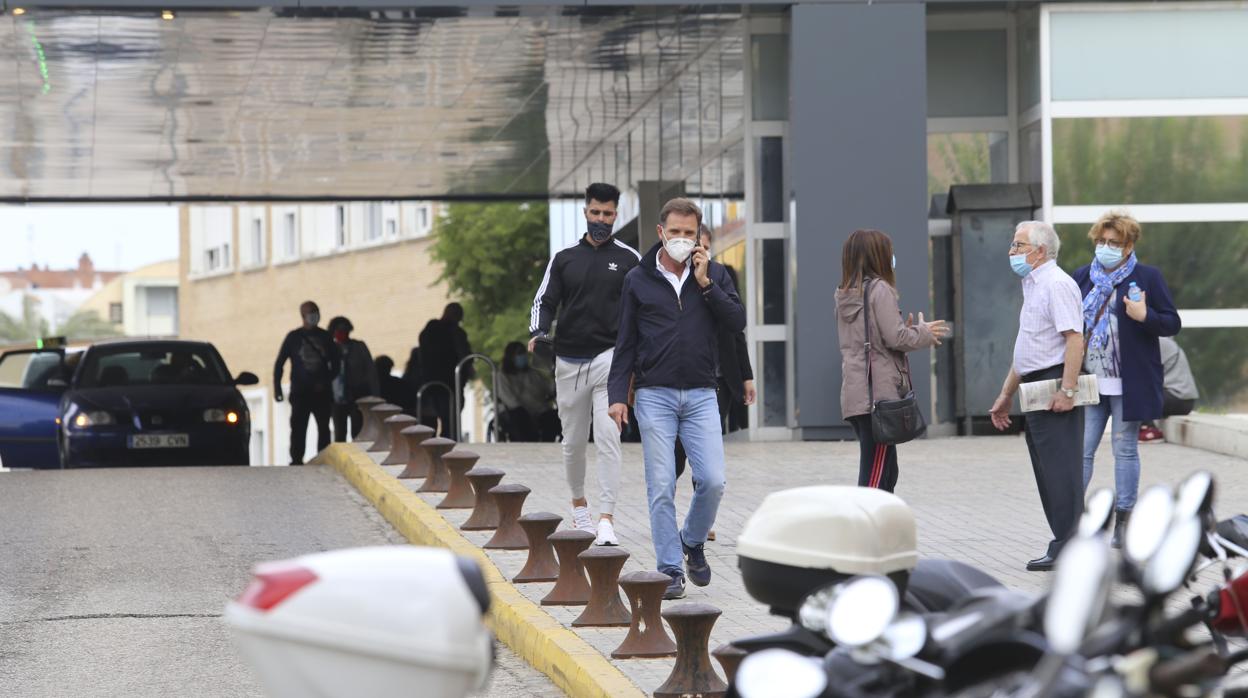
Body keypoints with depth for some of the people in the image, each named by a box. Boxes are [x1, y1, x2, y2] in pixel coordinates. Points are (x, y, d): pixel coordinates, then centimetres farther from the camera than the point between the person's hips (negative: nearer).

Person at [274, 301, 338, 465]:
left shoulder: (325, 337, 10)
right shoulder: (294, 337, 5)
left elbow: (335, 365, 13)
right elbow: (279, 363, 6)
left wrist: (325, 382, -3)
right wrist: (277, 388, -2)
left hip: (322, 392, 2)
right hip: (300, 392, -2)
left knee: (324, 428, 2)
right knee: (298, 428, -10)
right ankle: (296, 461, -10)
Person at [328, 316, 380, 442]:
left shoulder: (359, 347, 2)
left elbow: (370, 370, 2)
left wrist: (375, 396, -3)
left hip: (358, 397, -1)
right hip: (338, 398, 1)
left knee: (357, 434, -5)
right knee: (339, 436, 5)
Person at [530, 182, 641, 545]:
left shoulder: (629, 259, 5)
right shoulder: (564, 259, 11)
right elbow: (544, 301, 10)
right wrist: (539, 333, -10)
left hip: (610, 357, -3)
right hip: (569, 361, 3)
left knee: (607, 436, -17)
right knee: (574, 442, 11)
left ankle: (606, 519, -21)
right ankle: (579, 505, 34)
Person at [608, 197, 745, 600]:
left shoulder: (714, 275, 7)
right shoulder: (638, 280, 4)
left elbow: (737, 322, -5)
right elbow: (625, 343, 6)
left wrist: (705, 284, -11)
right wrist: (618, 395, -1)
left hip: (701, 395, 1)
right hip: (655, 396, -1)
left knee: (712, 481, -7)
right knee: (661, 487, -3)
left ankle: (693, 541, 20)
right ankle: (671, 570, 5)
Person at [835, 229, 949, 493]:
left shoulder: (845, 295, 15)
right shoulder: (879, 288, -9)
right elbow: (895, 338, -14)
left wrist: (908, 330, 17)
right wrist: (924, 333, 4)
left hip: (855, 393, 8)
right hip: (880, 392, -8)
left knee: (887, 471, 16)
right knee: (875, 475, -9)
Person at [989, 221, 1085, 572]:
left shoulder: (1057, 284, -12)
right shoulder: (1033, 286, 20)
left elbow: (1074, 338, -21)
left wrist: (1067, 390, -26)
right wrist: (1007, 393, 28)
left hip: (1054, 387, -10)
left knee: (1061, 472, -9)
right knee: (1047, 473, 11)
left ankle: (1066, 549, -8)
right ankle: (1065, 544, 14)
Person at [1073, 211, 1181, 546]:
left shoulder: (1147, 277, -1)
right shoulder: (1082, 277, 10)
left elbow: (1173, 323, -2)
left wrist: (1145, 317, -21)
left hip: (1128, 384, -3)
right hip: (1088, 381, 3)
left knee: (1125, 449, 4)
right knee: (1081, 449, 0)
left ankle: (1123, 522, 12)